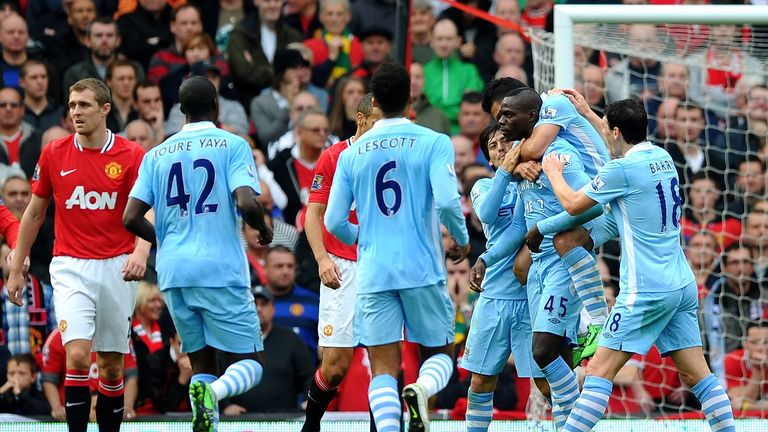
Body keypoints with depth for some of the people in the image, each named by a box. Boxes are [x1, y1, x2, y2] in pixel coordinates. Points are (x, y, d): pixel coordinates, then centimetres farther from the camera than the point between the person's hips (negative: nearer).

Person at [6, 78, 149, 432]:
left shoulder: (132, 155, -3)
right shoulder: (54, 154, 2)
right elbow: (34, 213, 12)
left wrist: (140, 252, -29)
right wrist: (16, 269, 11)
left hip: (117, 269, 0)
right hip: (71, 268, 0)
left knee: (112, 364, 6)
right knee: (77, 355, -17)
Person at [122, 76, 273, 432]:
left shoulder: (157, 155, 11)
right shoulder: (232, 145, -1)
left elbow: (131, 218, 5)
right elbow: (246, 203, -15)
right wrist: (263, 231, 6)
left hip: (173, 272, 4)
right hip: (221, 270, -4)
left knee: (202, 364, 13)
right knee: (249, 363, 1)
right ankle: (212, 392, -29)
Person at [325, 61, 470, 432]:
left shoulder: (352, 154, 6)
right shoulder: (433, 143, -3)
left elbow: (334, 222, 6)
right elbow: (448, 201, -15)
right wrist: (462, 240, 5)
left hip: (373, 273, 2)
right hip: (423, 269, -1)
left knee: (383, 369, 3)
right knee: (440, 353, 13)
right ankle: (421, 391, -20)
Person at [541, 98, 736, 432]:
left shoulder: (622, 169, -13)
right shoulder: (662, 157, 10)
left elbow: (573, 204, -1)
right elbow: (621, 143, 34)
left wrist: (553, 173, 17)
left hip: (646, 290, -8)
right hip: (683, 285, 8)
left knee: (599, 370, -7)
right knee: (696, 374, 7)